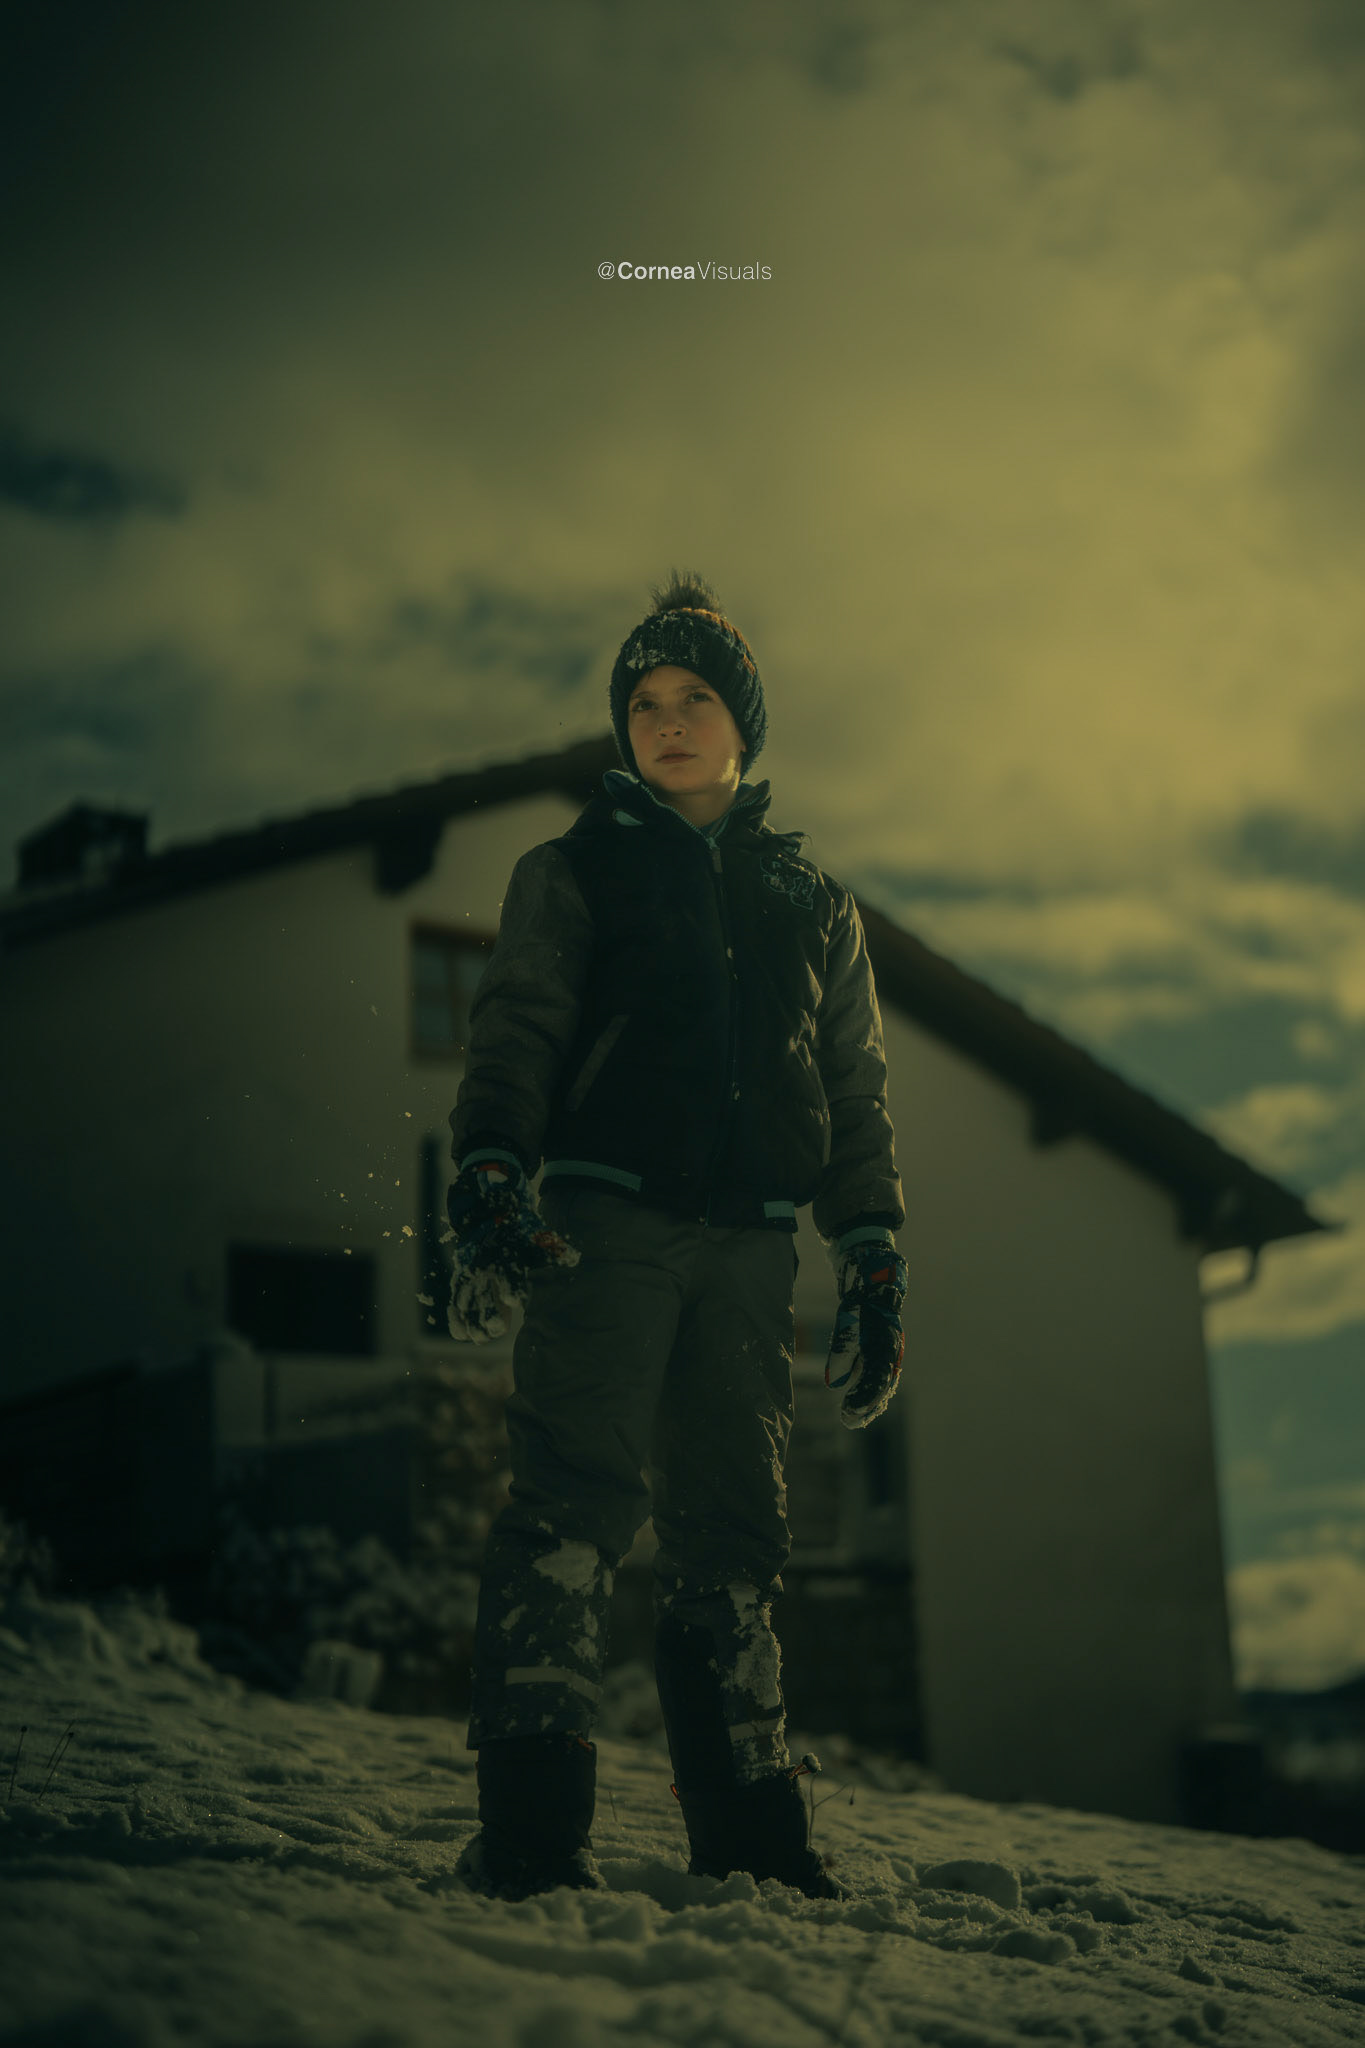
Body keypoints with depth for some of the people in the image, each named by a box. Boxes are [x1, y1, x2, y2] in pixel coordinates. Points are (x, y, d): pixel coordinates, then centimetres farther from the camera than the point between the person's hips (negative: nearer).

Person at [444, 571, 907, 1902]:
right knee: (574, 1504, -16)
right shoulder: (574, 871, 15)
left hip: (749, 1243, 3)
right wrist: (487, 1181, -14)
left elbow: (858, 1093, 21)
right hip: (607, 1216, -3)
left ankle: (747, 1832, 7)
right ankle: (531, 1829, -17)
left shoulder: (813, 904, 22)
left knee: (731, 1535, 3)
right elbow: (514, 1031, 3)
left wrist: (874, 1260, 11)